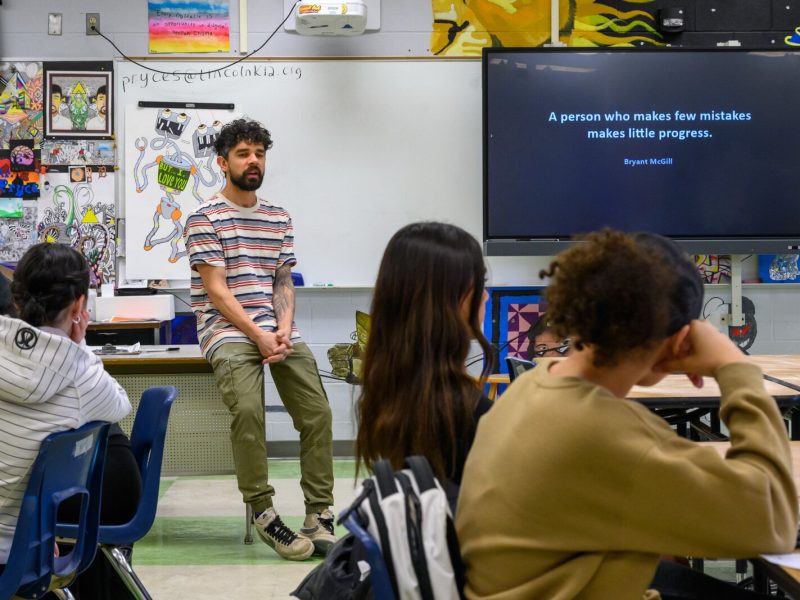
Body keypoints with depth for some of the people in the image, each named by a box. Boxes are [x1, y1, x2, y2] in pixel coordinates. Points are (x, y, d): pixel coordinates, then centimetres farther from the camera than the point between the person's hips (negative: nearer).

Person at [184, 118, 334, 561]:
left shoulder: (279, 218, 16)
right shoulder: (205, 218, -1)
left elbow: (284, 282, 13)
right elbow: (216, 290, -7)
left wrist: (283, 329, -6)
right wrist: (259, 336, -15)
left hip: (276, 329, 5)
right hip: (228, 330, -5)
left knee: (317, 412, -12)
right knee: (248, 410, -29)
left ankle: (319, 517, -6)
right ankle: (263, 514, -17)